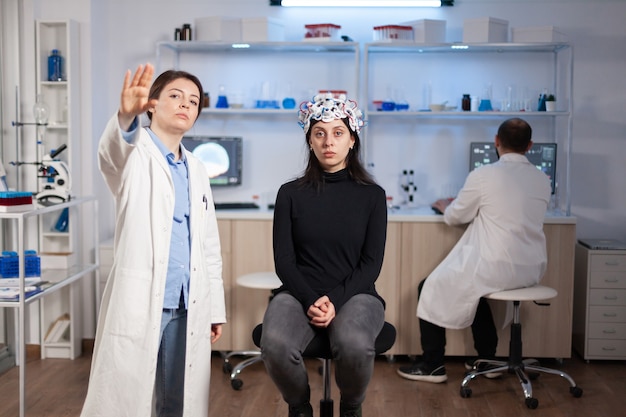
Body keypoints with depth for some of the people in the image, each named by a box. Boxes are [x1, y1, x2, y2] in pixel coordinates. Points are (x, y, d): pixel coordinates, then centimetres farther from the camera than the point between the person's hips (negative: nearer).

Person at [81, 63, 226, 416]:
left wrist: (216, 307, 14)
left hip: (188, 308, 6)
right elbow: (112, 150, -28)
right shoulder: (135, 154, -2)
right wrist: (127, 115, -50)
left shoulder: (197, 170, 16)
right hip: (138, 304, -5)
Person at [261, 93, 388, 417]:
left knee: (354, 345, -36)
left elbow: (371, 263, 1)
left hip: (355, 294, 0)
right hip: (299, 293, 1)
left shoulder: (372, 195, 6)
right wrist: (311, 300, -14)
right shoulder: (291, 193, 8)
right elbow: (283, 260, 3)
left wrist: (336, 301, -14)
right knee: (275, 345, -33)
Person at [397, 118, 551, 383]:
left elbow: (454, 217, 1)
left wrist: (444, 206, 24)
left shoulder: (483, 176, -11)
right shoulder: (542, 180, 5)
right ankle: (487, 360, 33)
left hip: (498, 268, -7)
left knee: (432, 288, 13)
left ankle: (432, 367, 16)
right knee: (474, 286, 32)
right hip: (531, 271, 7)